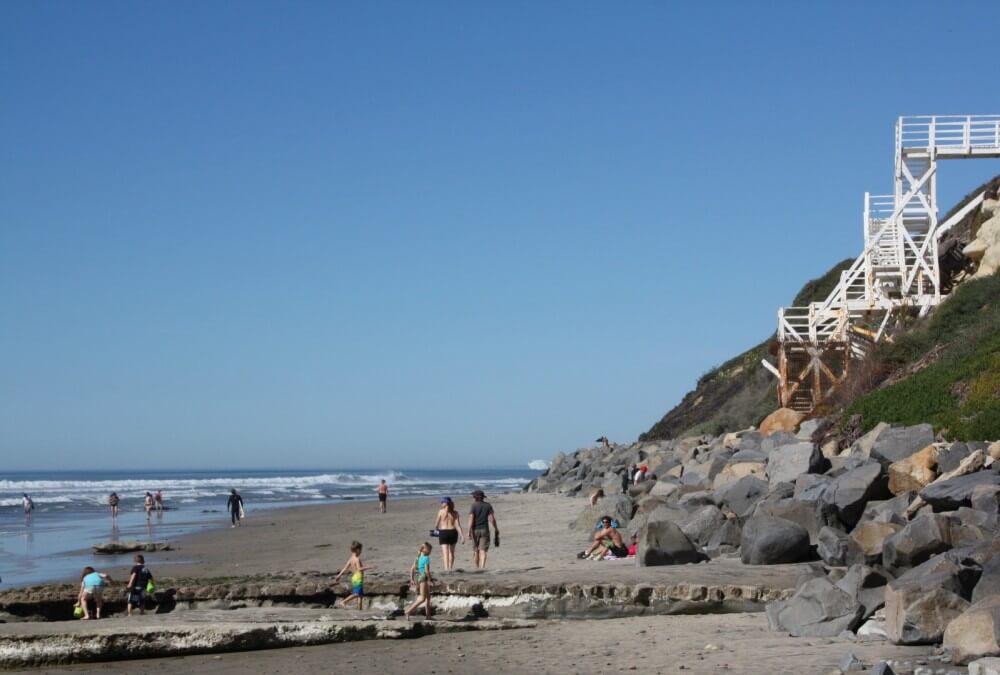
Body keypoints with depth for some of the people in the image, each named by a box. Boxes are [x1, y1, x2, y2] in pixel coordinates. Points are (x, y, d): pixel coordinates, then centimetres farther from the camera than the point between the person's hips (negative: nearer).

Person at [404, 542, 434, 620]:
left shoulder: (418, 558, 11)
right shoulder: (426, 558, -12)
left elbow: (412, 569, 12)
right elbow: (426, 570, -17)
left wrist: (412, 579, 16)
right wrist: (429, 579, -7)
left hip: (417, 577, 9)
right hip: (423, 577, -9)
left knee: (428, 597, 15)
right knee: (422, 598, -8)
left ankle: (428, 615, 16)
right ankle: (408, 611, -16)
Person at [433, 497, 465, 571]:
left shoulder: (441, 511, -7)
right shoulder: (455, 513, -2)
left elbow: (437, 524, 1)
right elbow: (458, 525, -8)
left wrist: (436, 529, 24)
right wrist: (462, 536, -8)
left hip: (443, 532, -3)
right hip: (453, 532, 3)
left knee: (445, 552, -6)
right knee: (451, 551, 19)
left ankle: (446, 568, -21)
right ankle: (450, 568, 28)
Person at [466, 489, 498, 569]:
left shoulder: (474, 505, -6)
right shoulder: (488, 505, 1)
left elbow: (471, 518, -14)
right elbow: (492, 518, -2)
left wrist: (469, 531, -16)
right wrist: (496, 529, 9)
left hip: (475, 530, -1)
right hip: (484, 530, 1)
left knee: (476, 550, 12)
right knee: (483, 550, -3)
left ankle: (477, 568, 22)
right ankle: (482, 567, -18)